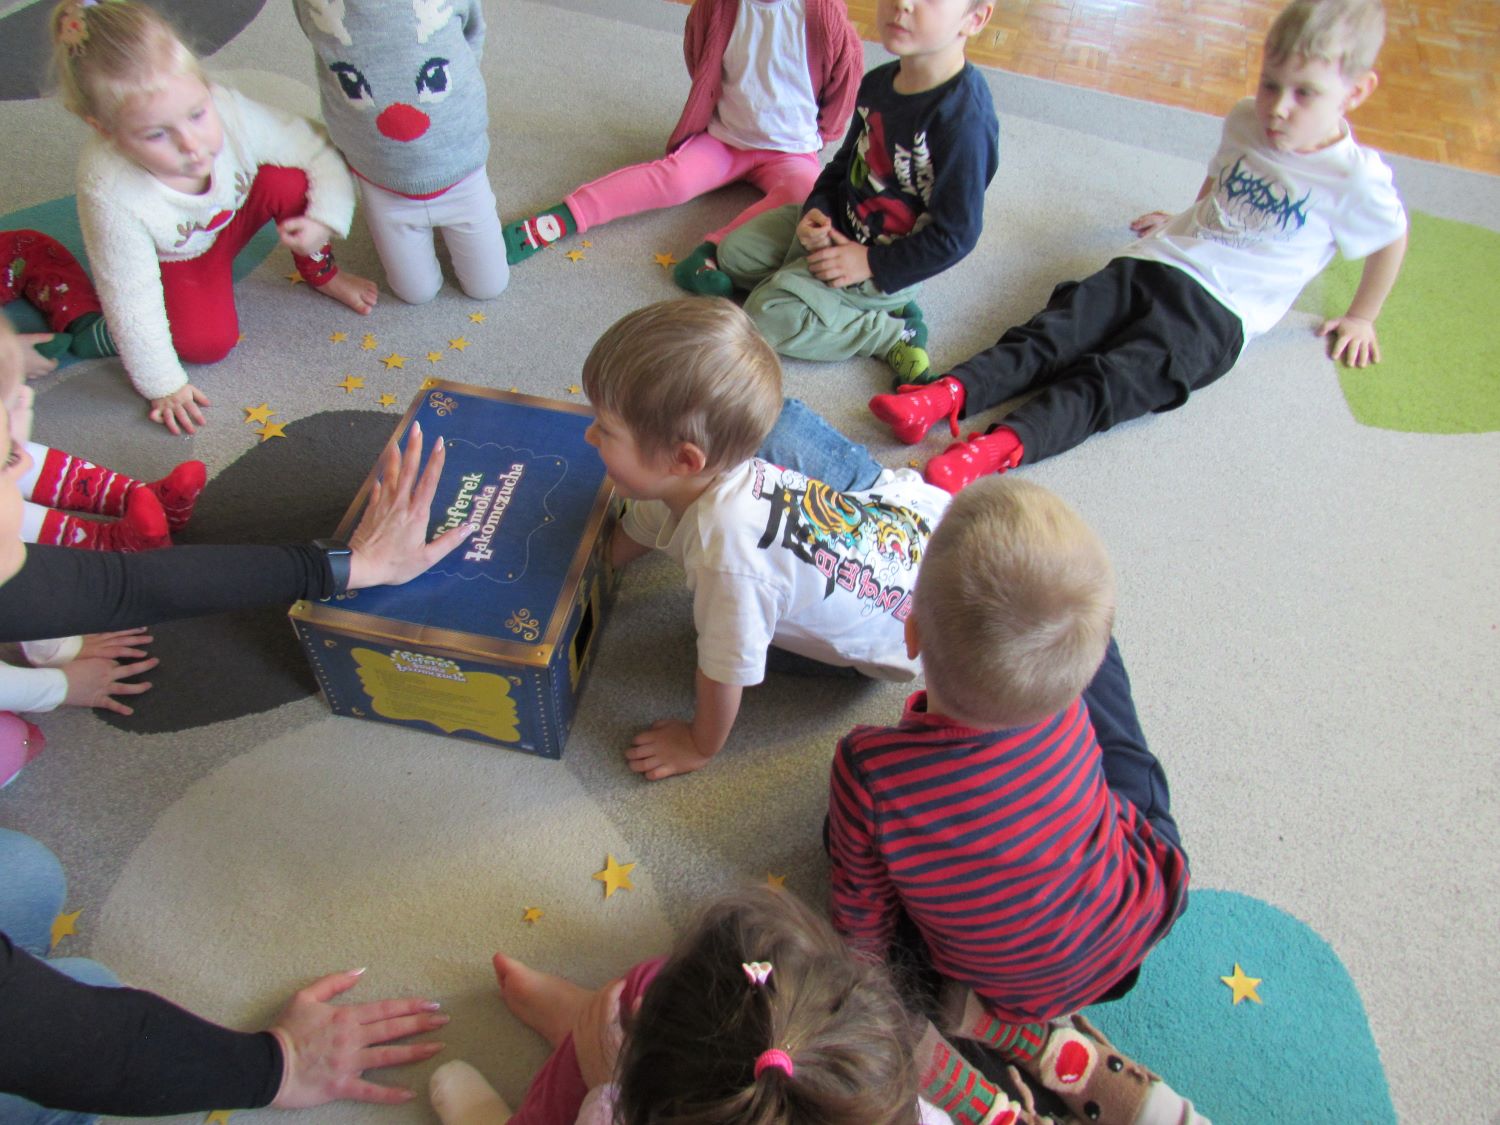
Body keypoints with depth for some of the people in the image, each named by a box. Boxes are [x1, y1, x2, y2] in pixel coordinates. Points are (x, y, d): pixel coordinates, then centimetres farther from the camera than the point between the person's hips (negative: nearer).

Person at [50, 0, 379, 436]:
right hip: (174, 258, -2)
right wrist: (163, 384, -20)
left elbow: (320, 153, -19)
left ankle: (320, 273, 3)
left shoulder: (229, 111, -36)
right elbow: (132, 300, -28)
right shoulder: (108, 191, -40)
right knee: (206, 342, -24)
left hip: (237, 211, 3)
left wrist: (325, 219, -32)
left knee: (286, 181, -27)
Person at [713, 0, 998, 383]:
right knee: (734, 252, 6)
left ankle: (894, 334, -7)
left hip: (882, 264, -8)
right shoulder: (877, 83, -5)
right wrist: (815, 209, -5)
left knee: (769, 316, -19)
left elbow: (955, 235, -24)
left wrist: (871, 264, -20)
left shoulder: (963, 120, -29)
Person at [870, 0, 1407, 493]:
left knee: (1107, 379, -27)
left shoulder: (1355, 178, -4)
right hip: (1152, 263, 6)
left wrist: (1360, 318, 20)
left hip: (1216, 309, -5)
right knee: (1052, 334, -18)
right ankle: (950, 392, -34)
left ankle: (1001, 446, -45)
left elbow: (1392, 241, 11)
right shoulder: (1244, 121, 12)